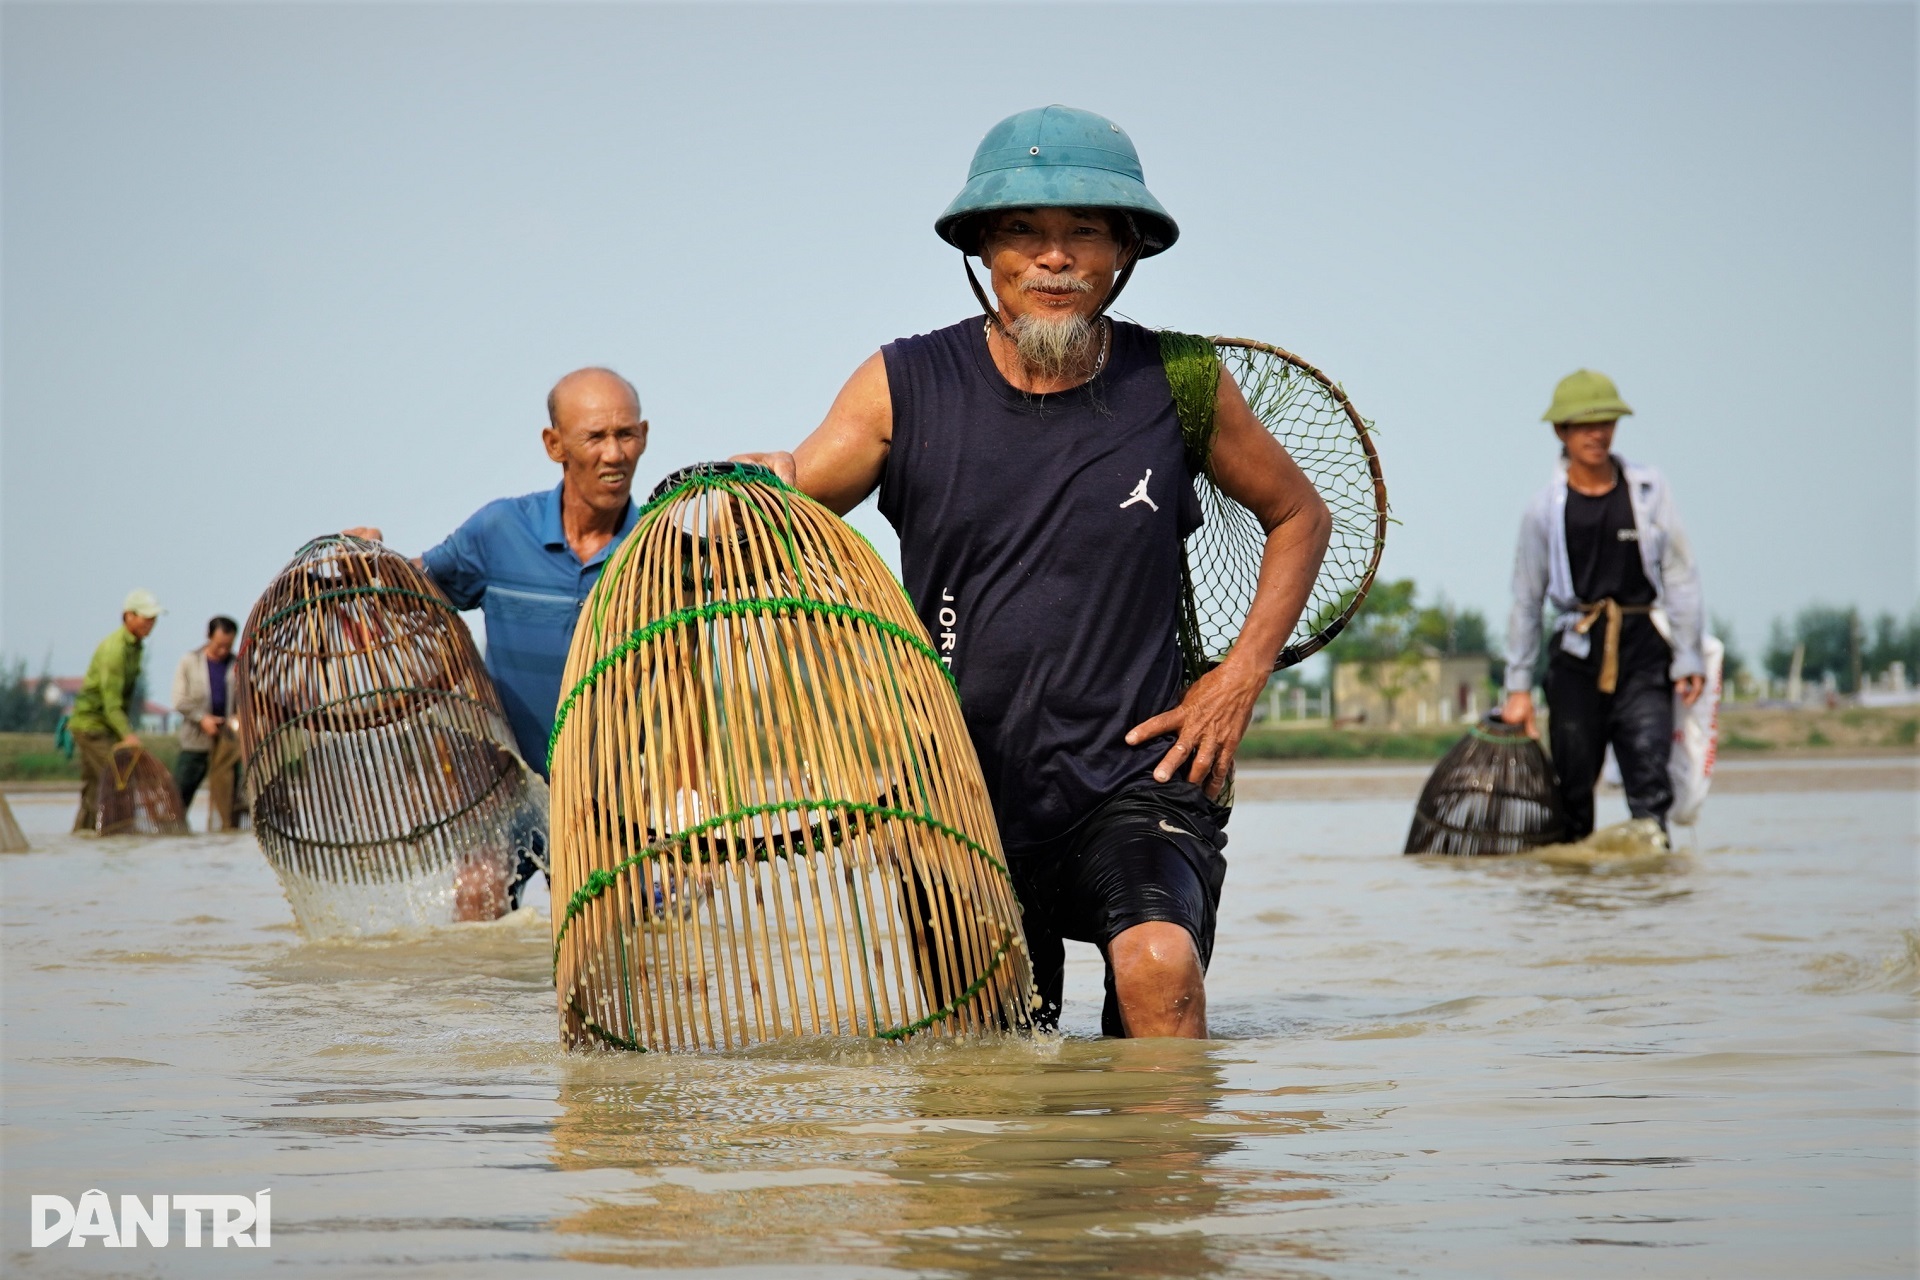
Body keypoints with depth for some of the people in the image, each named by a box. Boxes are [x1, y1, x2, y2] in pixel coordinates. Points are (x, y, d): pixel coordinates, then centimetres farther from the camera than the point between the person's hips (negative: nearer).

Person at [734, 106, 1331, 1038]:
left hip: (1133, 780, -2)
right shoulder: (905, 387, -1)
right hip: (959, 790, 2)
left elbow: (1299, 516, 14)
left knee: (1159, 962, -30)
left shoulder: (1178, 389, 0)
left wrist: (1241, 677, 3)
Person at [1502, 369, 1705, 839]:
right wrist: (1518, 685, 6)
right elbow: (1527, 600, 8)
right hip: (1577, 650, 1)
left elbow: (1681, 576, 5)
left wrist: (1688, 658, 0)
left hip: (1642, 646, -1)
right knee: (1572, 784, 3)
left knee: (1650, 783, -11)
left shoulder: (1649, 491, 3)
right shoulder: (1546, 508, 3)